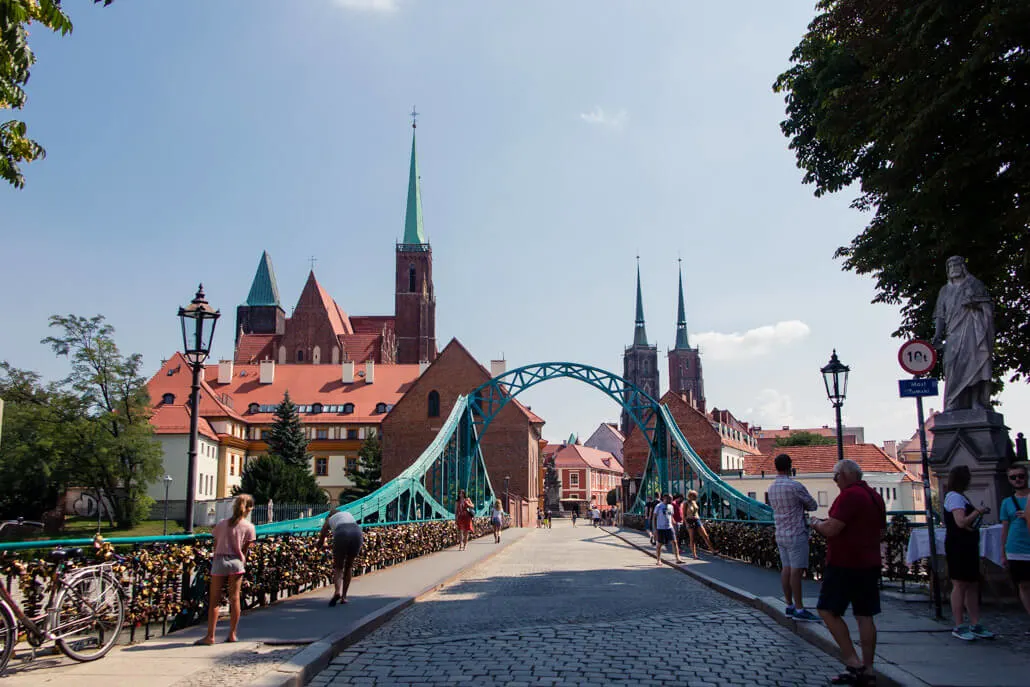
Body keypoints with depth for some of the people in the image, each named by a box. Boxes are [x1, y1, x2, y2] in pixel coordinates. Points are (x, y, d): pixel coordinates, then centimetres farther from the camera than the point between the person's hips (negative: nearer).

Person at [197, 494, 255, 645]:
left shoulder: (221, 524, 8)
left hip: (219, 561, 1)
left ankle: (210, 636, 1)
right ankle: (232, 634, 13)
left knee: (214, 600, 3)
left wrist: (215, 562, 14)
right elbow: (245, 550, 3)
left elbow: (215, 546, 9)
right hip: (236, 562, -1)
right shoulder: (248, 527, 2)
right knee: (234, 599, 7)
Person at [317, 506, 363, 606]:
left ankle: (337, 591, -16)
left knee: (338, 567, 11)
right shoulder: (348, 514, 38)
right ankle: (344, 596, 16)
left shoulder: (329, 520, 31)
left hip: (342, 534, -2)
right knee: (349, 566, 21)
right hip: (357, 533, 2)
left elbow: (320, 543, 32)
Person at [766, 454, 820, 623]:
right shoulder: (795, 486, -16)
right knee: (796, 570, -7)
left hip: (781, 534, 8)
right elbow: (813, 506, -5)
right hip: (796, 533, -8)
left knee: (786, 569, 10)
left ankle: (790, 605, 14)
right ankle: (799, 609, -6)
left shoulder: (771, 488, 8)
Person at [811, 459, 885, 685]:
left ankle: (852, 661, -5)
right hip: (869, 564, 9)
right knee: (864, 616, 9)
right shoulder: (875, 496, 14)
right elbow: (881, 531, 23)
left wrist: (817, 523, -3)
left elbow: (831, 529, -21)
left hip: (844, 564, -9)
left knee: (828, 610, -2)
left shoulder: (849, 495, -17)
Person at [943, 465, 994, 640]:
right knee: (960, 585, -6)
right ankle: (959, 627, -2)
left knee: (973, 585, 10)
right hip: (958, 547, -10)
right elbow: (961, 522, -23)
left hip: (968, 546, 10)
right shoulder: (954, 496, -13)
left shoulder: (960, 496, 19)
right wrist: (978, 511, -11)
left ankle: (975, 625, 14)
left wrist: (979, 512, 5)